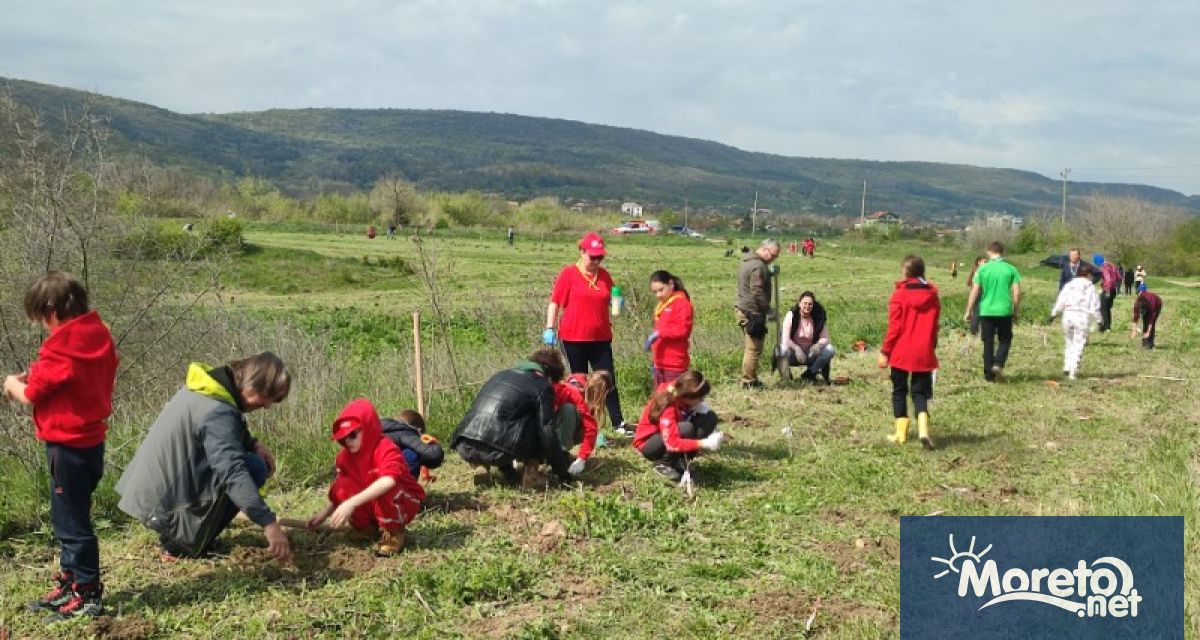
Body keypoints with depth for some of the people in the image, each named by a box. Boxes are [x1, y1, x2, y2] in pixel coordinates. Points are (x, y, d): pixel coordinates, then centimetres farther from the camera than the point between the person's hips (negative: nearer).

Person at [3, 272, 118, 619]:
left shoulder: (62, 347, -21)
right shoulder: (99, 336, 4)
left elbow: (30, 395, -11)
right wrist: (33, 377, 10)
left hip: (68, 447, -9)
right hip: (89, 442, 9)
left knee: (72, 521, 3)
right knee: (67, 517, 20)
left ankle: (88, 594, 12)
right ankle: (69, 582, 32)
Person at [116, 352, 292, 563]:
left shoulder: (206, 386, 4)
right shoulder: (217, 411, -25)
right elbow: (232, 471, -35)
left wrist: (253, 444, 0)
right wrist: (268, 523, -39)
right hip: (164, 505, -10)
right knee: (254, 467, -12)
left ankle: (177, 535, 15)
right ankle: (181, 544, -5)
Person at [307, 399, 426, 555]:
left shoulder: (386, 449, -28)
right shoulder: (346, 456, -5)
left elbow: (388, 482, -48)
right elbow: (338, 494, 5)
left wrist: (351, 503, -52)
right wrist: (324, 513, -12)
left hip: (405, 504, -6)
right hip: (372, 505, 6)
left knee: (385, 490, -39)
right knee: (340, 487, -17)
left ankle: (393, 533, -11)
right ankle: (369, 528, 0)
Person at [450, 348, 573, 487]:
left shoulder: (501, 375, 29)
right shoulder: (542, 386, 7)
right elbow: (547, 433, 3)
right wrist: (564, 474, 16)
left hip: (463, 448, 6)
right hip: (497, 452, -6)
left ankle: (479, 466, 14)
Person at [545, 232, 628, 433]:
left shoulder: (605, 275, 8)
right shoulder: (568, 273, -5)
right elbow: (555, 302, -4)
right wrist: (549, 328, -9)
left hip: (601, 338, 3)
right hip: (574, 338, -3)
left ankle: (618, 423, 6)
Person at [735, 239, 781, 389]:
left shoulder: (748, 261, 16)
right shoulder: (758, 266, -18)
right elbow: (757, 292, -23)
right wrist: (768, 310, -17)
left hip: (743, 309, 11)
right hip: (753, 312, -11)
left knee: (750, 346, 16)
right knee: (754, 348, -4)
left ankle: (749, 379, 23)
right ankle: (749, 382, 0)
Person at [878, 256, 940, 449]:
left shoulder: (900, 294, -8)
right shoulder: (932, 295, 5)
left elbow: (894, 326, -10)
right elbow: (934, 326, 11)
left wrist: (885, 351, -4)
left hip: (901, 353, -3)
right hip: (924, 354, 3)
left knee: (899, 391, 12)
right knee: (920, 392, 8)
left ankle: (901, 432, 12)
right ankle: (923, 428, -14)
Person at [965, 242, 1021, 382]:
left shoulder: (982, 269, -2)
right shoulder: (1011, 269, 0)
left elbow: (974, 292, -3)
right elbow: (1017, 293, -3)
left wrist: (968, 312, 4)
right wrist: (1015, 311, 9)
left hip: (986, 311, 0)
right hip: (1005, 311, 0)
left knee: (988, 343, 9)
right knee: (1005, 340, 15)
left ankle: (989, 374, 11)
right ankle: (998, 364, -7)